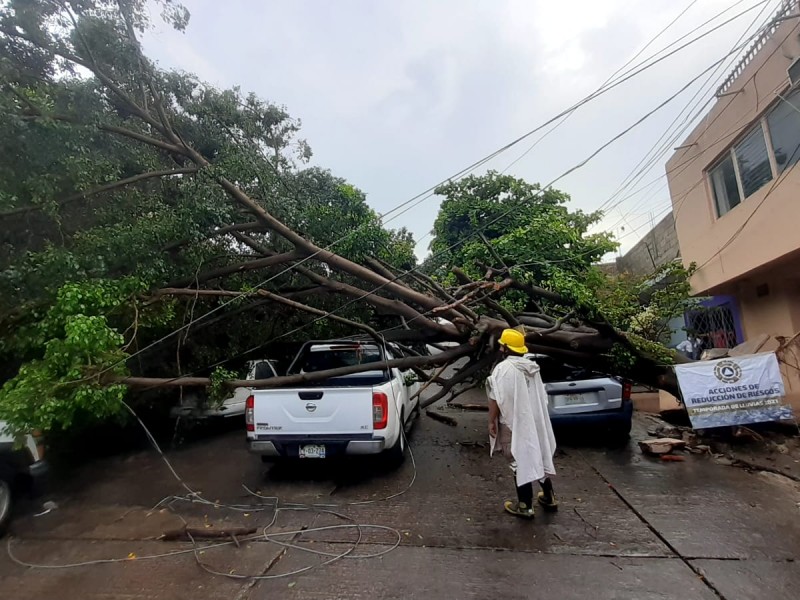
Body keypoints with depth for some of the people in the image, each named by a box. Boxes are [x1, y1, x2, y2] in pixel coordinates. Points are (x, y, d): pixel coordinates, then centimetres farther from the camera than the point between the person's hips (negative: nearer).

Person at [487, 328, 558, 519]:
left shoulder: (503, 368, -17)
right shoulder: (532, 367, 7)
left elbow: (496, 399, -20)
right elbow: (541, 396, 13)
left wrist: (492, 422, -11)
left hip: (514, 423, -7)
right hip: (534, 420, 8)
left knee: (520, 461, 2)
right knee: (538, 455, 19)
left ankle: (525, 506, 13)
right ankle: (549, 498, 33)